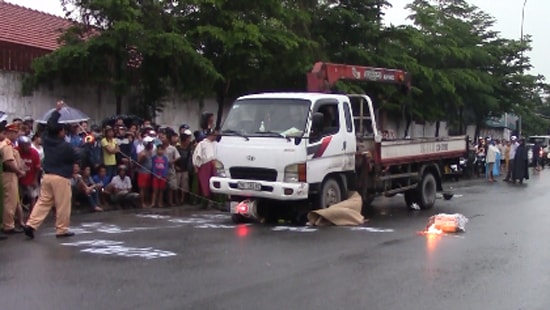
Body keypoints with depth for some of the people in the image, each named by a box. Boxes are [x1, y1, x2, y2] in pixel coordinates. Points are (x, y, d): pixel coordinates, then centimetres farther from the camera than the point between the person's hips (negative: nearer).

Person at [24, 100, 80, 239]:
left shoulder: (46, 139, 5)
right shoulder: (66, 146, -12)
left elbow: (50, 125, 20)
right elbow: (77, 158, -2)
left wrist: (57, 111, 26)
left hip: (47, 176, 7)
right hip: (61, 178, -7)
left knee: (43, 202, 10)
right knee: (63, 205, 1)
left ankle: (31, 224, 0)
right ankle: (62, 229, 5)